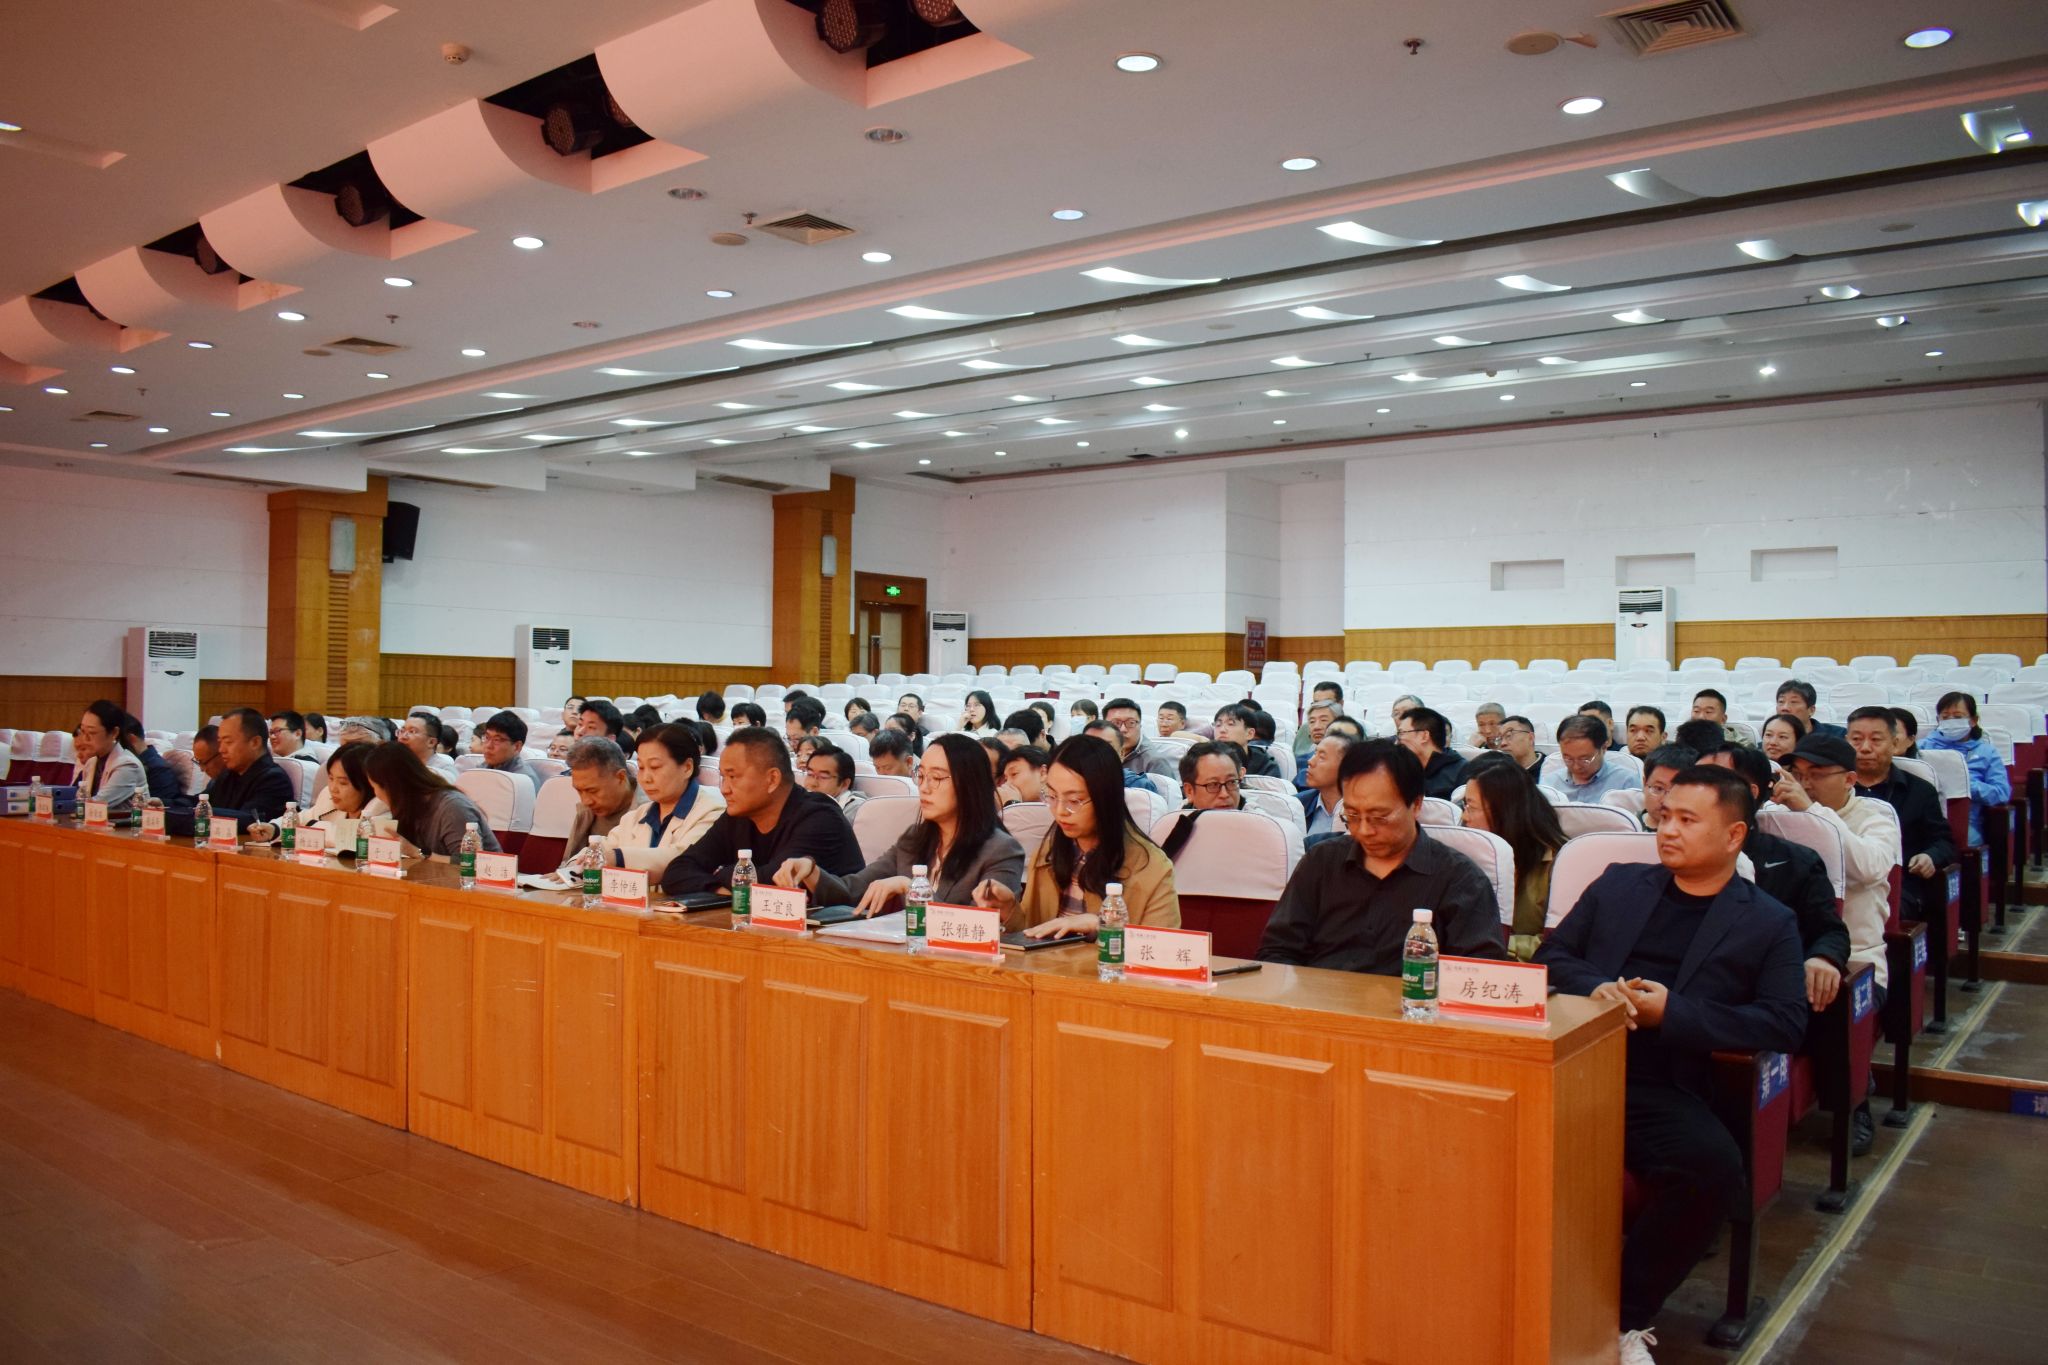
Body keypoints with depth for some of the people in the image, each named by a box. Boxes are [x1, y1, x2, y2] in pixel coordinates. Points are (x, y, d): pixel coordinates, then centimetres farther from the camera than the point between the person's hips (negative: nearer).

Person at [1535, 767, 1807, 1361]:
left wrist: (1672, 1013, -11)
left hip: (1666, 1091, -1)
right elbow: (1551, 955, 19)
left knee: (1714, 1172, -32)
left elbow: (1787, 1023, 0)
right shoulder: (1620, 883, 21)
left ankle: (1624, 1314, -7)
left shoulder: (1768, 923, 12)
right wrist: (1594, 987, -4)